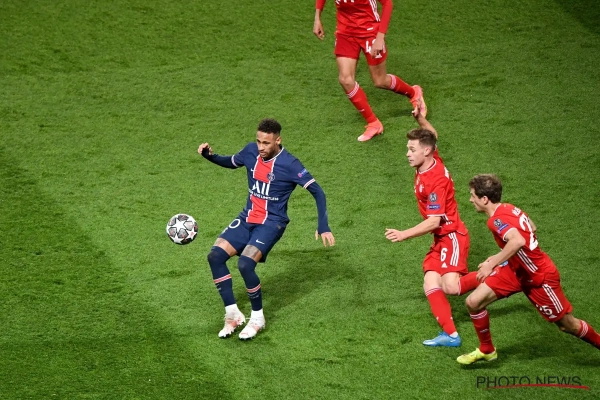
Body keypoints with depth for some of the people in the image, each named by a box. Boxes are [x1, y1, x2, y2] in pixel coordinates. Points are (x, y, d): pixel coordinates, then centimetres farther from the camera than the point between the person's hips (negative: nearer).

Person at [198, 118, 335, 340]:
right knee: (215, 256, -14)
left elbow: (317, 192, -15)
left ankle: (257, 318, -4)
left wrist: (323, 226, -24)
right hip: (247, 218, 6)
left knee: (245, 264, -27)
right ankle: (233, 315, -1)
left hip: (271, 223, -6)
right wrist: (210, 156, 0)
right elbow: (231, 162, 20)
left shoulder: (289, 164, -18)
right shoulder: (251, 151, -2)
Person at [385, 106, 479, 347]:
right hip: (440, 239, 9)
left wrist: (404, 235, -22)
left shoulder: (436, 180, -23)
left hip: (451, 236, -9)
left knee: (451, 287, -23)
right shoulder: (430, 162, 2)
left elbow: (434, 221, -23)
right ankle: (450, 334, -12)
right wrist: (420, 118, 7)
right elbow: (433, 136, 24)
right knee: (431, 286, -5)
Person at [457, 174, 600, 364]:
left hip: (540, 277, -8)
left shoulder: (497, 220, -28)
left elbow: (518, 241, -48)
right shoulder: (508, 209, -3)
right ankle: (486, 350, 14)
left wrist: (492, 264, -41)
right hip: (516, 269, 8)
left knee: (567, 325, 7)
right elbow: (531, 228, 13)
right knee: (474, 302, -4)